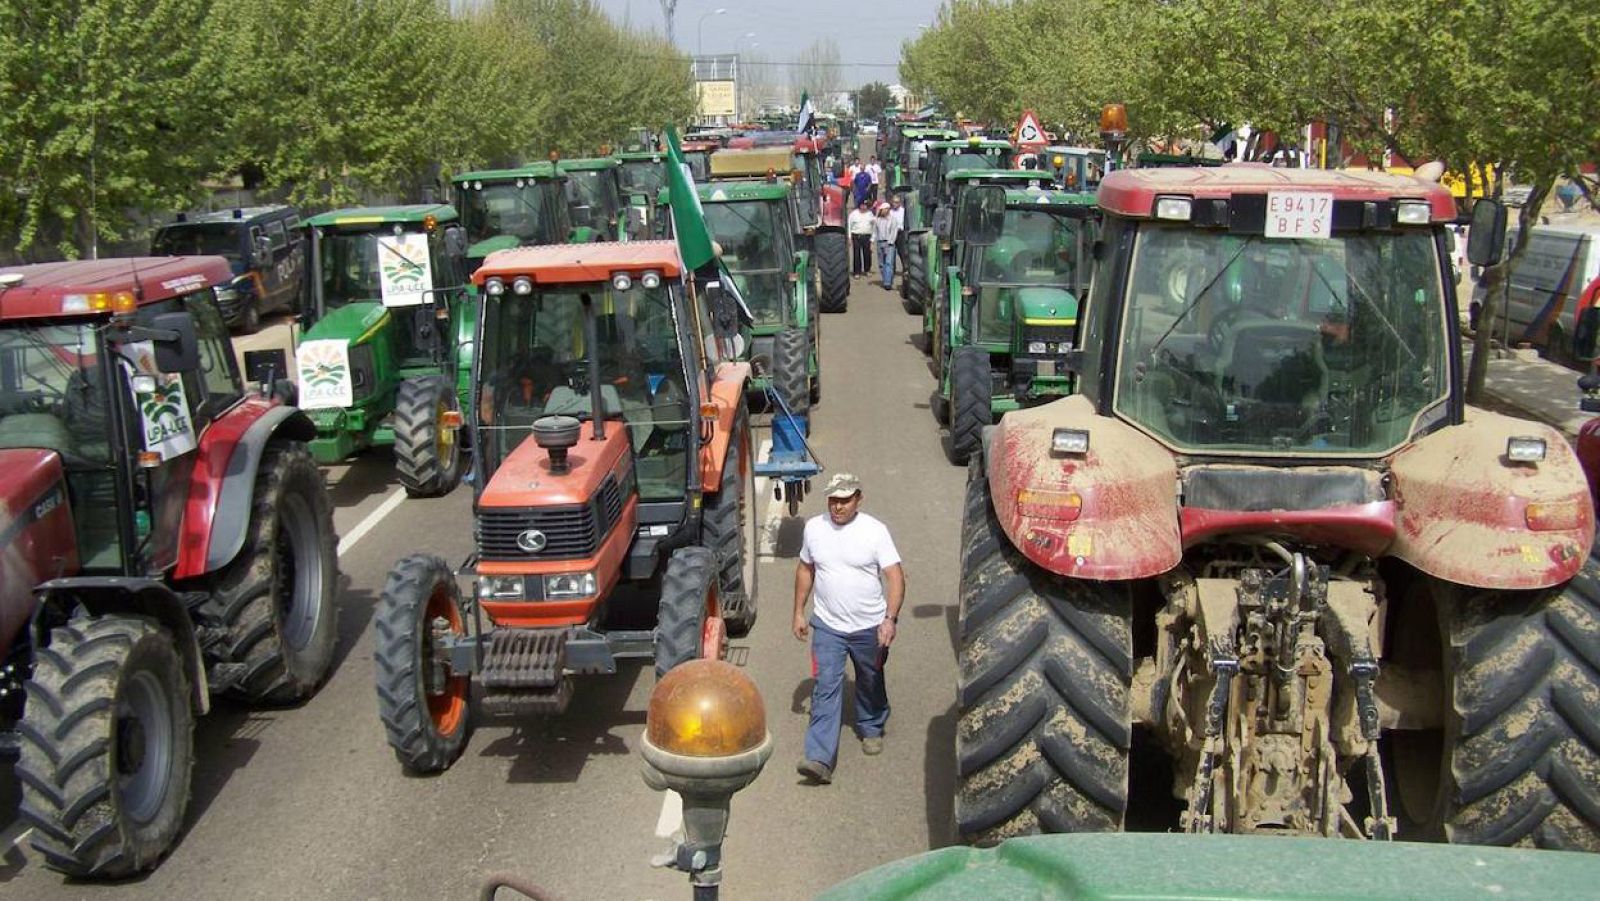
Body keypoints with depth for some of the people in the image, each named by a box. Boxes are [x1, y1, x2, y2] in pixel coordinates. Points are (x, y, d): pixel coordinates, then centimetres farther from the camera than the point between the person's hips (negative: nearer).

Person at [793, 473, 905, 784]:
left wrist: (890, 618, -28)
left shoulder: (875, 531, -13)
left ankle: (871, 729, 46)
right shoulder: (814, 528, -2)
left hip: (869, 626, -1)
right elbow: (805, 569, 12)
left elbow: (896, 577, -16)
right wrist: (799, 612, 10)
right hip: (827, 626, 1)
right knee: (826, 689, -8)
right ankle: (820, 759, -13)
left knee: (870, 683, 19)